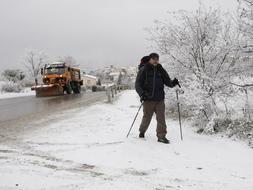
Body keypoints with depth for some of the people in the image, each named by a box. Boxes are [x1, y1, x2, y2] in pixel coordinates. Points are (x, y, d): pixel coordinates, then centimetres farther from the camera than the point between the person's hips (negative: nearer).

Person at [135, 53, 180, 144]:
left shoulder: (160, 70, 11)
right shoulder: (143, 70, 0)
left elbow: (167, 81, 11)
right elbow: (138, 84, -4)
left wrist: (173, 83, -11)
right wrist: (142, 93, -20)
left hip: (159, 99, 3)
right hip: (148, 99, -3)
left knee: (161, 117, -4)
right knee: (147, 118, 7)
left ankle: (161, 136, 2)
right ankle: (142, 132, 32)